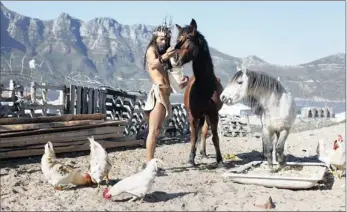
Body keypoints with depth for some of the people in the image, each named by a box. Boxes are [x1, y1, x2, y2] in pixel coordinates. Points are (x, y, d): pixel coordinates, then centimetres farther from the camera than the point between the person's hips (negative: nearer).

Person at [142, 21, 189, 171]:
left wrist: (184, 78, -2)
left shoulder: (163, 52, 23)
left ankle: (148, 163, 13)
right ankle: (149, 163, -15)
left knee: (155, 130, 9)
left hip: (164, 93, 9)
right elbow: (153, 64, -23)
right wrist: (164, 57, -42)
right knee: (154, 130, -13)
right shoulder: (152, 50, -2)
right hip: (158, 92, -9)